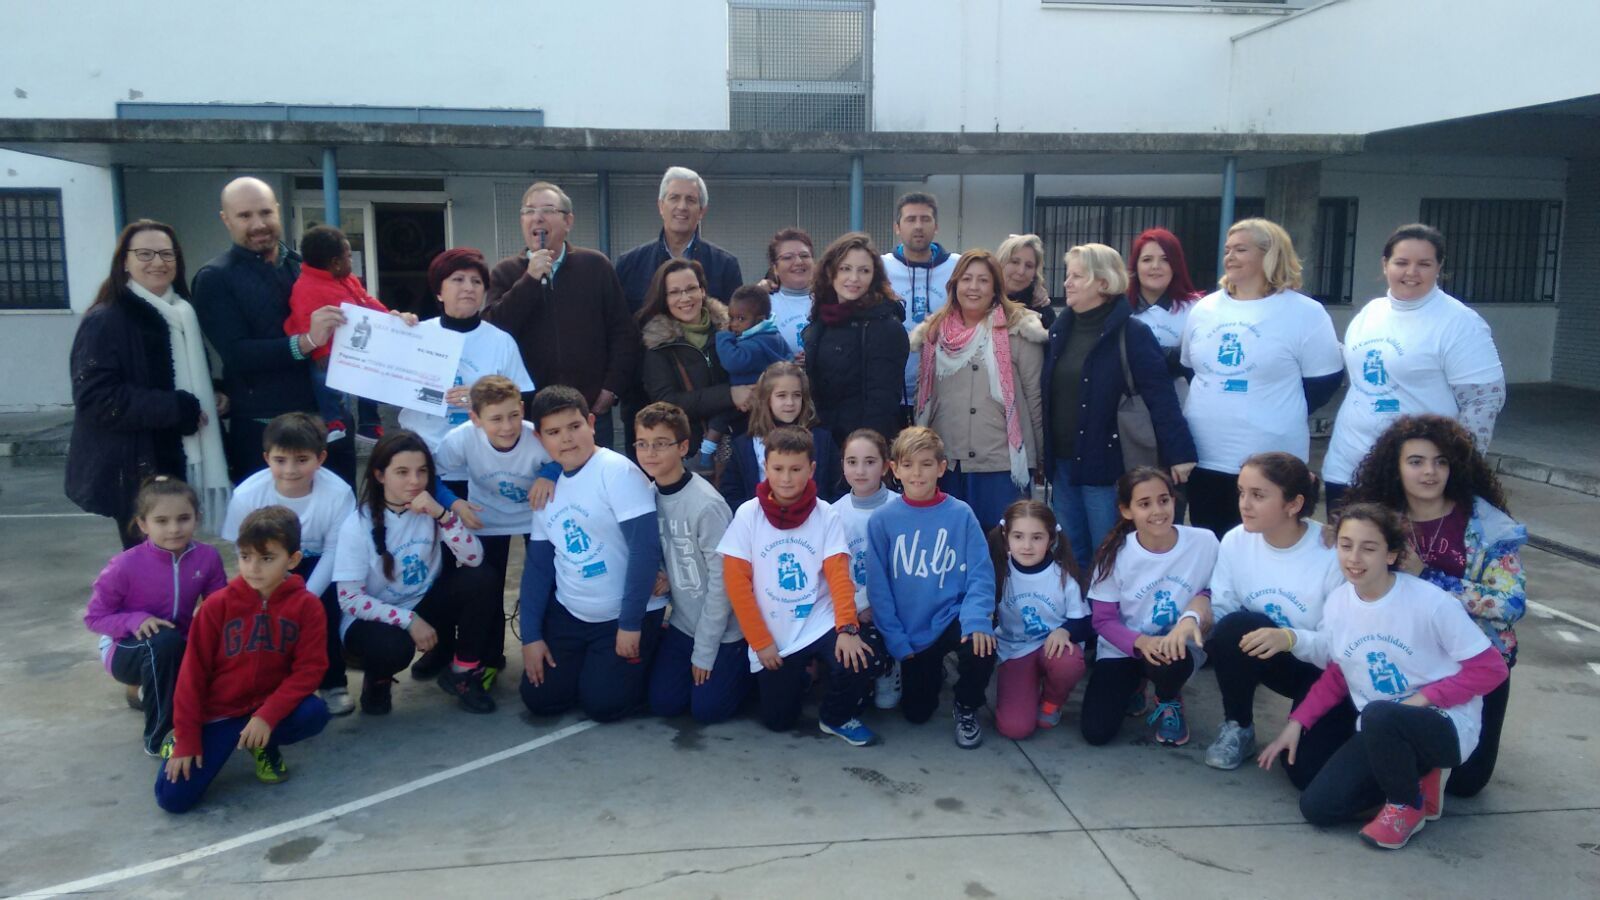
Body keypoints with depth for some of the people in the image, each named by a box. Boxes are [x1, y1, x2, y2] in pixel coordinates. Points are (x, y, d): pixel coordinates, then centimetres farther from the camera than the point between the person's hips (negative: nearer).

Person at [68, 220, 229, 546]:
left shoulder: (182, 315, 13)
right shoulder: (105, 321, -10)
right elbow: (96, 399, -19)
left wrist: (211, 397, 5)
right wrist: (176, 409, -21)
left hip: (181, 463, 7)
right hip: (133, 472, -7)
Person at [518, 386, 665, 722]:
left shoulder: (617, 471, -17)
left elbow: (646, 548, -22)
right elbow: (537, 565, 7)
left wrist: (630, 623, -21)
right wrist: (531, 636, 2)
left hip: (628, 615, -6)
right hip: (569, 614, 6)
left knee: (601, 704, -9)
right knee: (540, 699, 1)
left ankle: (641, 657, 20)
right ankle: (592, 660, 28)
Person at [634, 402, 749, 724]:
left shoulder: (707, 504, -25)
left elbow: (721, 580, -20)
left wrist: (705, 651, -15)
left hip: (724, 627, -6)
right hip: (683, 622, 6)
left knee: (706, 709, -3)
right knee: (663, 703, 4)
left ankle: (745, 662, 21)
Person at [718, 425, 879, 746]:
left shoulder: (826, 514, -6)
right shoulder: (748, 514, -8)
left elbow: (838, 574, -10)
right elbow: (736, 581, -7)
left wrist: (847, 628, -25)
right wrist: (760, 642, -11)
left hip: (819, 625, 0)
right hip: (771, 638, 1)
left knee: (856, 663, -28)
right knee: (778, 721, 2)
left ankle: (836, 717, 5)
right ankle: (799, 678, 36)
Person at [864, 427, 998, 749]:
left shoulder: (961, 514, -9)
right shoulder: (882, 520, -8)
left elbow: (980, 574, -10)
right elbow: (878, 586, -5)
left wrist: (977, 619, -26)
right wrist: (895, 639, -10)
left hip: (951, 616, -1)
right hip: (911, 631, 1)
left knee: (981, 648, -32)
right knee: (917, 714, 6)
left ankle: (966, 709, 1)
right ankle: (933, 672, 42)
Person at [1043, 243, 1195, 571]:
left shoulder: (1131, 333, -10)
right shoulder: (1061, 328, 8)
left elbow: (1160, 396, -15)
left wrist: (1179, 453, -21)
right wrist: (1044, 454, 10)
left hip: (1105, 462, -6)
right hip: (1062, 462, 6)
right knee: (1071, 557, 16)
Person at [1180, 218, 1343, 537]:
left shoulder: (1305, 313, -5)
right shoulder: (1204, 309, 10)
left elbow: (1325, 380, -2)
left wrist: (1281, 417, -2)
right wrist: (1213, 408, 10)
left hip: (1270, 463, -5)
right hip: (1203, 457, 5)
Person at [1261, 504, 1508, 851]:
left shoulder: (1432, 603, -19)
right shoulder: (1337, 604, -3)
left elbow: (1490, 668, -12)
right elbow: (1337, 675, 10)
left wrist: (1424, 698, -21)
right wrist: (1296, 722, 0)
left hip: (1444, 725, -5)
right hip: (1379, 731, 5)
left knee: (1378, 717, -39)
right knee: (1317, 807, -9)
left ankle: (1408, 803, -7)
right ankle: (1414, 777, 14)